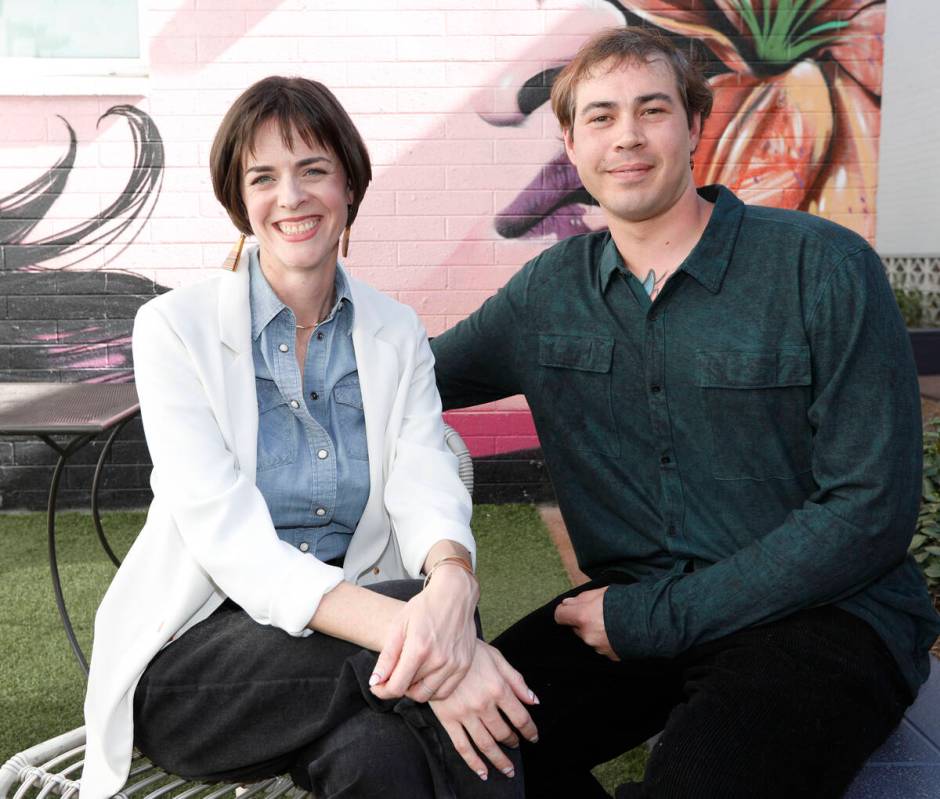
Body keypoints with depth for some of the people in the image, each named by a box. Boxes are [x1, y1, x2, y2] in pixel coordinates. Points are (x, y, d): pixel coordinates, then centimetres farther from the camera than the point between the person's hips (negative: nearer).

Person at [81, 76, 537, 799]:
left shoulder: (398, 334, 5)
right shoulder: (174, 327, -6)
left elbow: (427, 488, -9)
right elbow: (228, 536, -18)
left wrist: (451, 583, -35)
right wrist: (406, 627, -34)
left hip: (353, 626, 3)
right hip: (197, 652, -3)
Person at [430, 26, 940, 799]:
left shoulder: (825, 268, -10)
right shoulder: (548, 290, 4)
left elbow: (871, 509, -12)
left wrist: (659, 617, -14)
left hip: (824, 616, -3)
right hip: (633, 605, 4)